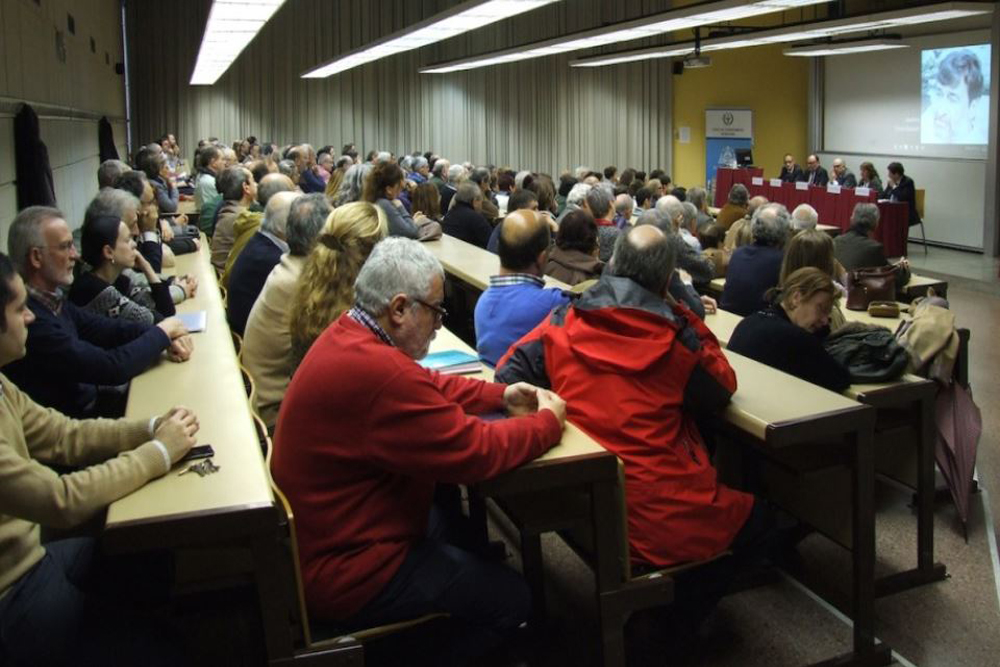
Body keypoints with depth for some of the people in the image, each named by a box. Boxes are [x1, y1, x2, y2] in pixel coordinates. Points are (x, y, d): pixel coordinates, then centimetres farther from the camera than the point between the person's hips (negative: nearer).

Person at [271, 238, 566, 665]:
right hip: (345, 573, -10)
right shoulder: (380, 372, -33)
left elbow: (426, 387, 14)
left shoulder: (349, 336, 0)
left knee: (453, 521, 28)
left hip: (325, 531, 10)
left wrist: (501, 395, 2)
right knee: (511, 598, 1)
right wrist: (549, 421, -10)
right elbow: (477, 451, -26)